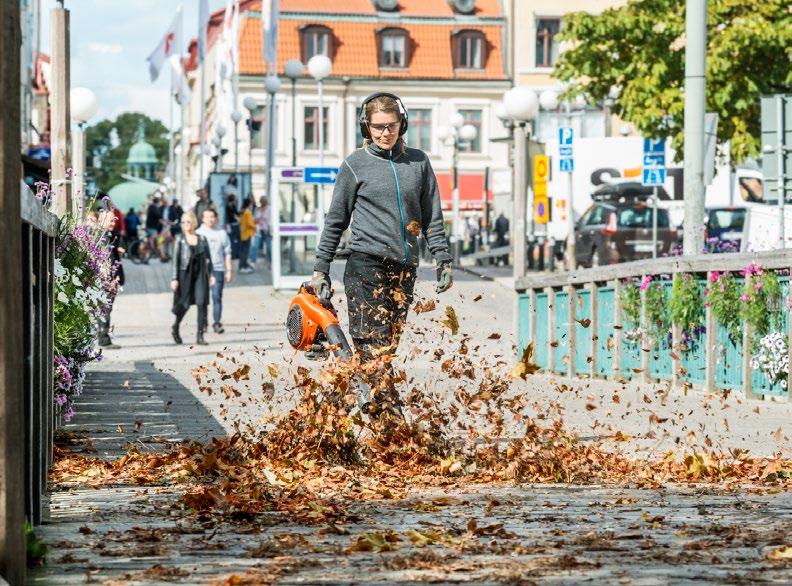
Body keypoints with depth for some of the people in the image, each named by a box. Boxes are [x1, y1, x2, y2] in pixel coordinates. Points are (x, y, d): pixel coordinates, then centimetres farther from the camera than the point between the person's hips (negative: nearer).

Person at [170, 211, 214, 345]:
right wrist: (174, 279, -7)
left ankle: (200, 336, -6)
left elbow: (208, 258, 12)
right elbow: (176, 259, -2)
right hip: (185, 274, -2)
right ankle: (175, 328, 30)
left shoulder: (202, 239, 7)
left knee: (202, 303, -9)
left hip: (200, 275, 2)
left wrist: (211, 274, 6)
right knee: (184, 304, 3)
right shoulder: (180, 239, 0)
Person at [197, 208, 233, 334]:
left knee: (217, 296, -8)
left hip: (218, 268, -1)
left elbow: (227, 253, 8)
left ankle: (217, 322, -8)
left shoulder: (222, 233, 7)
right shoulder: (198, 234, 7)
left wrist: (229, 270, 3)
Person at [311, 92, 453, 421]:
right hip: (367, 264, -4)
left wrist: (443, 259, 8)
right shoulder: (356, 165, 2)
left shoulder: (418, 162, 11)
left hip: (405, 267, 4)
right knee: (374, 346, -11)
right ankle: (390, 416, -17)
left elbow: (432, 217, 15)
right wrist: (321, 269, 5)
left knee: (388, 345, 3)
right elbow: (335, 221, 7)